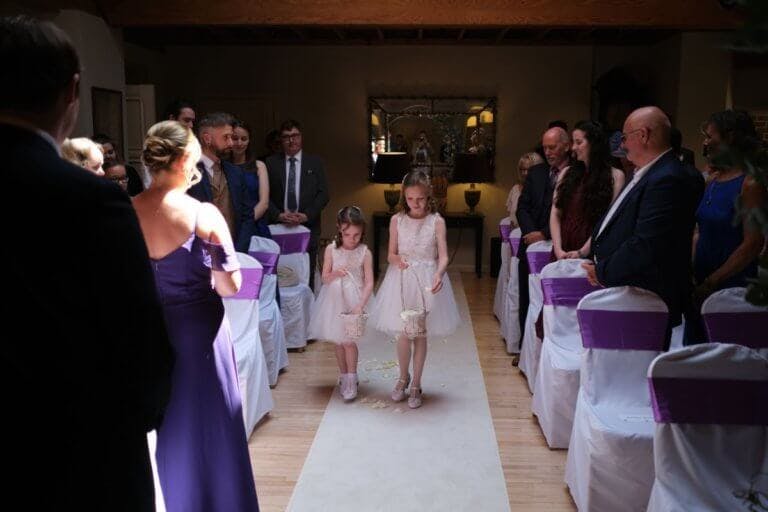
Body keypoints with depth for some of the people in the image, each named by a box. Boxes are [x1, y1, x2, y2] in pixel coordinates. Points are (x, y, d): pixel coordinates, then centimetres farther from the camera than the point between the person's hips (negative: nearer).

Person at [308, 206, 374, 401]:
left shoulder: (364, 253, -9)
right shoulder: (331, 249, -4)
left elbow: (369, 283, -11)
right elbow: (325, 278, 0)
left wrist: (360, 305, -22)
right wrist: (335, 274, -22)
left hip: (354, 300, -3)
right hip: (334, 299, 3)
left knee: (348, 341, -9)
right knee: (338, 341, 11)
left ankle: (351, 380, 5)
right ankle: (344, 376, 27)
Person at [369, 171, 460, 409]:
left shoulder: (436, 221, -5)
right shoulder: (397, 220, 0)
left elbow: (443, 256, -11)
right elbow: (391, 254, 4)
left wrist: (439, 275, -31)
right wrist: (397, 260, -19)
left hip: (427, 281, -1)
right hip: (402, 280, 1)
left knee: (421, 335, 7)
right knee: (404, 335, 2)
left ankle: (416, 385, 23)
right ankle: (403, 377, 29)